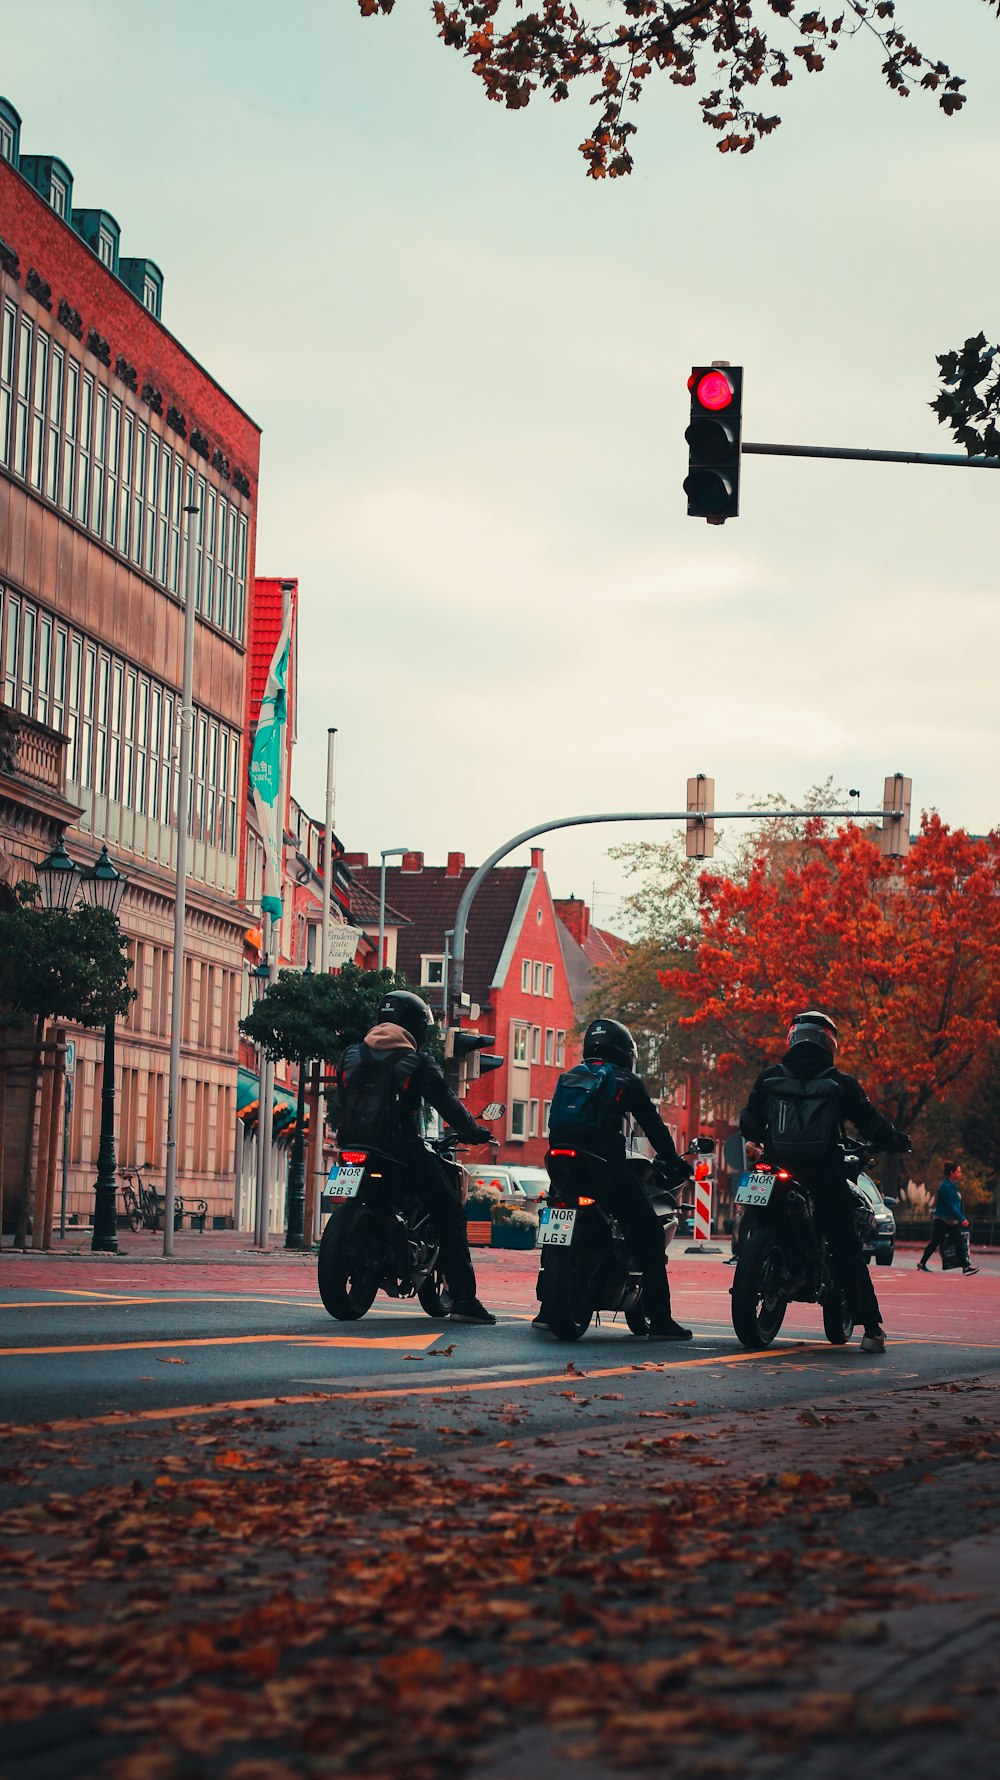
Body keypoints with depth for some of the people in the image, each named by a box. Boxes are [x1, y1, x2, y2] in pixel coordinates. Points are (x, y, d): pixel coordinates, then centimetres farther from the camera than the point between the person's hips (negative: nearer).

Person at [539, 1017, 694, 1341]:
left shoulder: (567, 1078, 19)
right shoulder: (627, 1082, 6)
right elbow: (653, 1126, 6)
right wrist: (674, 1163, 15)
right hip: (608, 1167, -5)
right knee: (648, 1236, -1)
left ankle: (548, 1311, 17)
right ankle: (660, 1320, -7)